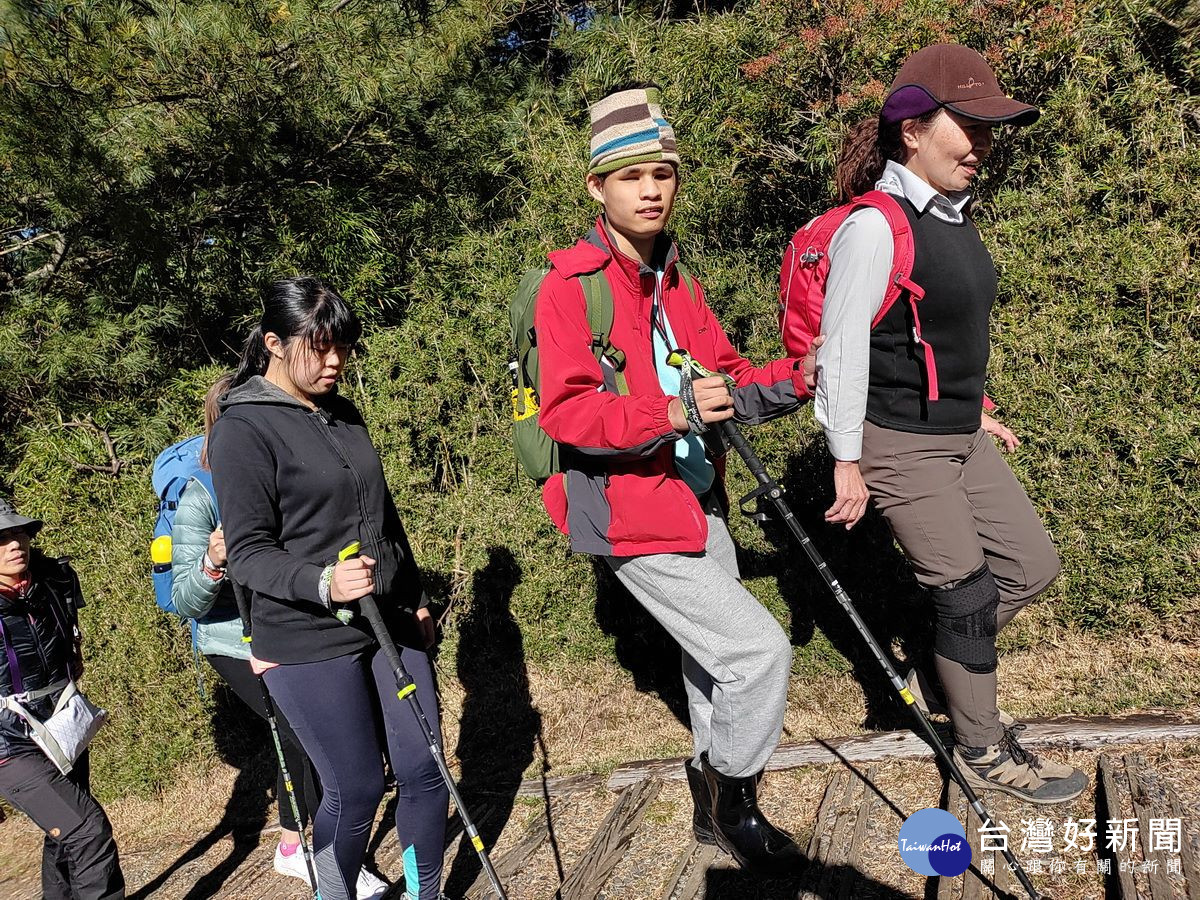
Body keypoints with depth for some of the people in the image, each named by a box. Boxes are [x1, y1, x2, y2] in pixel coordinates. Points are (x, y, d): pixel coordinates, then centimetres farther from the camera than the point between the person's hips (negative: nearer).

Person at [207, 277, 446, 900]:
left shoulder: (343, 414, 12)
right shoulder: (242, 429, -10)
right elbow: (248, 552, -14)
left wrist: (416, 598, 21)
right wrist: (323, 583, -29)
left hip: (388, 624, 7)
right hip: (307, 643, -6)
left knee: (424, 771, 9)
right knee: (356, 789, 1)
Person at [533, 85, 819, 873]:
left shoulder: (676, 282, 13)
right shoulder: (571, 284, -13)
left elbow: (728, 382, 12)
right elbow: (566, 412, -21)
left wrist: (797, 380, -6)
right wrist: (670, 413, -34)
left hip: (698, 501, 9)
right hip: (632, 512, -8)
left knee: (718, 656, 18)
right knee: (760, 648, -11)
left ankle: (716, 806, 39)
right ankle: (734, 803, 13)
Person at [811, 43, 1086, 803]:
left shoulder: (952, 215, 8)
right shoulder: (875, 226, -19)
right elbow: (843, 350, -19)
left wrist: (977, 413, 21)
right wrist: (846, 462, -16)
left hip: (959, 435, 9)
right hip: (901, 446, -9)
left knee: (1033, 563, 13)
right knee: (969, 591, 0)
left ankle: (939, 675, 32)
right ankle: (984, 753, 21)